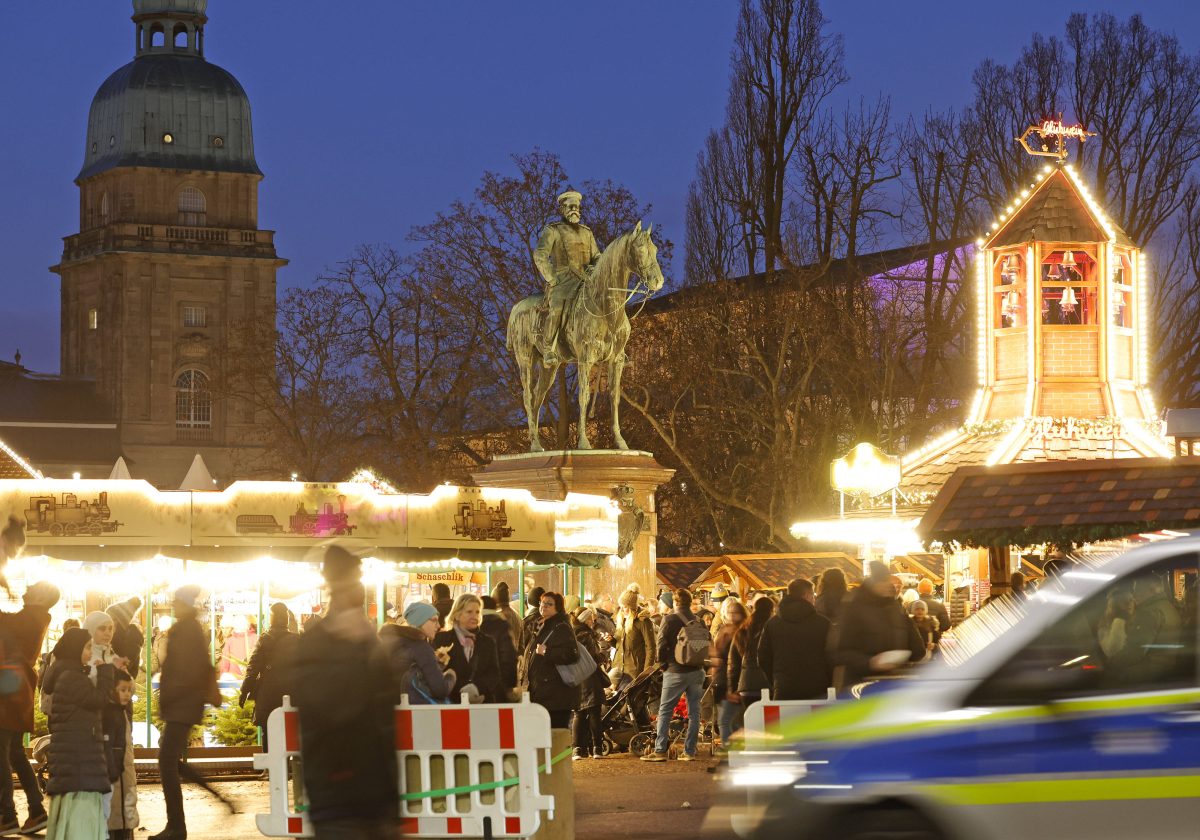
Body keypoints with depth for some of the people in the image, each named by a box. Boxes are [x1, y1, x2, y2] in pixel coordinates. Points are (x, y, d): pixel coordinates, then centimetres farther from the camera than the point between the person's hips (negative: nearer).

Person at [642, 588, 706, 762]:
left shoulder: (670, 620, -9)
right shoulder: (698, 622, 6)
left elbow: (662, 644, -13)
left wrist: (662, 663, 1)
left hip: (676, 671, -5)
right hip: (696, 671, 5)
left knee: (665, 711, 2)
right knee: (694, 712, 8)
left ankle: (660, 750, -2)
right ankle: (689, 751, 8)